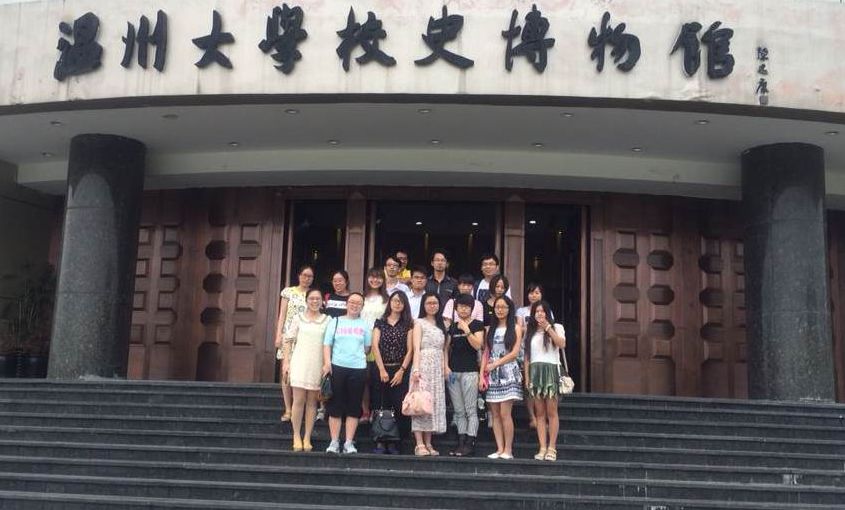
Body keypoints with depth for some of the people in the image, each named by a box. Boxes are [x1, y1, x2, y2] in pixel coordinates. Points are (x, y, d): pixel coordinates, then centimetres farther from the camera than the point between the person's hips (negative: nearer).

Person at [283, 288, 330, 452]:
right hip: (300, 363, 0)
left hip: (317, 365, 1)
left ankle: (307, 438, 10)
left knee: (312, 401, 3)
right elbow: (289, 341, 7)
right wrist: (286, 362, 1)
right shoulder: (298, 318, 7)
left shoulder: (327, 320, 7)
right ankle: (296, 437, 6)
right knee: (299, 400, -3)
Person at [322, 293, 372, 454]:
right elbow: (327, 344, 4)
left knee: (354, 406, 2)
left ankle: (349, 442, 7)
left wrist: (357, 356, 0)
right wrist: (327, 362, -8)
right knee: (335, 405, 1)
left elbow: (367, 347, 13)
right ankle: (334, 442, 6)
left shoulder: (365, 325, 11)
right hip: (337, 367, -1)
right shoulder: (336, 321, 10)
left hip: (358, 368, 1)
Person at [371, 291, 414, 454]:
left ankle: (393, 443, 3)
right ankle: (380, 442, 5)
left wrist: (401, 371, -8)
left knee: (399, 408, -6)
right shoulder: (380, 323, 8)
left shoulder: (408, 324, 7)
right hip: (380, 370, 0)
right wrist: (382, 370, -9)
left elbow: (409, 350, 2)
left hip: (400, 371, 0)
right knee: (381, 408, 0)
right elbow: (375, 346, 0)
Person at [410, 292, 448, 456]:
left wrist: (445, 368, 3)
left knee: (435, 404, 3)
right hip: (423, 366, -5)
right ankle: (419, 444, -9)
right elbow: (416, 348, -7)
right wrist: (416, 370, -17)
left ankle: (428, 444, 7)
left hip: (438, 369, 5)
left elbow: (443, 350, 15)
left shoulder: (441, 325, 18)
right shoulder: (419, 323, 3)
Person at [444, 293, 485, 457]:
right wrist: (446, 366, 3)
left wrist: (466, 330, -16)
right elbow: (447, 348, 15)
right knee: (459, 411, 7)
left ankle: (470, 444, -5)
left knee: (470, 410, -5)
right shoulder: (452, 327, 15)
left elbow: (478, 345, -10)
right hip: (453, 372, 5)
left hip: (470, 371, -5)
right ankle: (461, 443, 11)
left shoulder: (477, 325, 2)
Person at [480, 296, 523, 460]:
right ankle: (500, 449, 5)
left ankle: (508, 450, -4)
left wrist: (495, 364, -7)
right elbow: (485, 354, 10)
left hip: (507, 374, -4)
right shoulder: (490, 329, 14)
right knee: (495, 414, 1)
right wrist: (482, 376, 1)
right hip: (492, 376, 4)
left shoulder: (515, 328, 4)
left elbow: (514, 353, -5)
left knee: (505, 413, -10)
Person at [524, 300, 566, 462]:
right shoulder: (530, 332, 18)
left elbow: (562, 344, -11)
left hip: (550, 370, -3)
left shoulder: (556, 327, 9)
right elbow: (527, 357, 14)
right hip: (534, 371, 3)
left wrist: (548, 328, -11)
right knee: (539, 413, 0)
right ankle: (542, 448, 0)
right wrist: (527, 377, 5)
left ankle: (552, 448, -3)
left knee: (551, 412, -6)